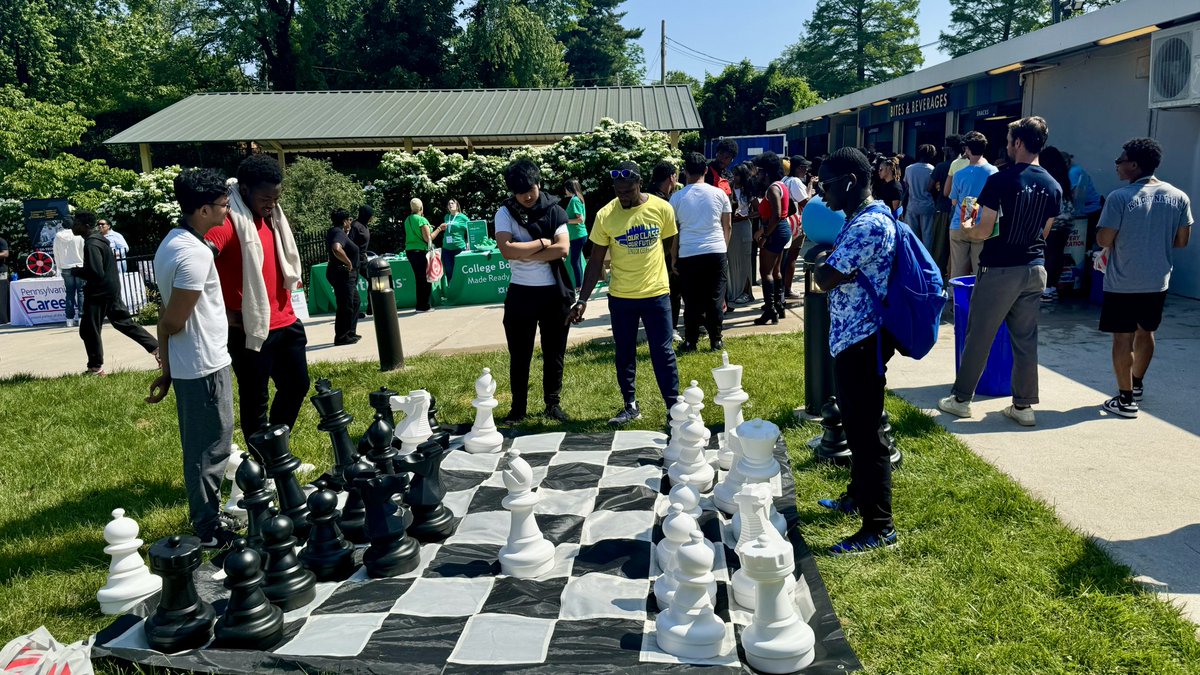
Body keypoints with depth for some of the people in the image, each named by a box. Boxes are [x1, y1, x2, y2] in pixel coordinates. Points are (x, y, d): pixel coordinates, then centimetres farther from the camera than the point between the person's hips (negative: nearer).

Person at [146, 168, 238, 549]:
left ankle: (205, 519, 32)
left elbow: (169, 316, 12)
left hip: (187, 365, 10)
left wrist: (167, 368, 16)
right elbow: (173, 322, -20)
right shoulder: (195, 253, -22)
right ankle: (208, 533, 13)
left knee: (200, 447, 19)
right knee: (211, 449, 2)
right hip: (206, 366, -10)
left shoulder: (172, 243, 9)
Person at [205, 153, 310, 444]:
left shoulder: (272, 216, 10)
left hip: (286, 322, 9)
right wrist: (226, 313, -20)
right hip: (251, 329, -8)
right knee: (255, 400, 4)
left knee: (297, 385, 19)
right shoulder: (227, 222, -17)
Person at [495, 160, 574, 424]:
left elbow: (562, 249, -14)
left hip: (554, 292, 1)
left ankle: (553, 403, 25)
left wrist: (524, 253, -15)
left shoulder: (555, 211, -2)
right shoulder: (505, 213, -4)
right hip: (521, 293, -1)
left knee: (554, 352, 10)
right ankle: (518, 407, 21)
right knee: (519, 355, 8)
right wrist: (542, 243, -12)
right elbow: (507, 251, -19)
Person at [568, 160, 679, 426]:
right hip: (620, 297, 2)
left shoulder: (662, 208, -8)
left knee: (663, 353, 2)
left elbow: (673, 247, 6)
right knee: (624, 354, 12)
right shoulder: (605, 215, -7)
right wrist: (582, 299, -6)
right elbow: (595, 261, -2)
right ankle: (631, 406, 26)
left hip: (657, 294, -1)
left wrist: (682, 285, 9)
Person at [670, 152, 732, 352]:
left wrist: (674, 258, 11)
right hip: (716, 253, 1)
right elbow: (727, 226, 8)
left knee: (692, 302, 7)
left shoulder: (677, 197, 0)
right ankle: (716, 340, 13)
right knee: (715, 300, 8)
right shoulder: (718, 194, 2)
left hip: (688, 255, -1)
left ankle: (690, 342, 13)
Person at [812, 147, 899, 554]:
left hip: (863, 342, -11)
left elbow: (824, 279, -21)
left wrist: (823, 261, -1)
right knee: (856, 427, 22)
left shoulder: (869, 225, -21)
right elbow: (831, 270, 16)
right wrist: (828, 259, -4)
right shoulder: (861, 220, 13)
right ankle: (858, 496, 39)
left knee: (866, 434, -4)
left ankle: (880, 528, 6)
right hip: (851, 338, 11)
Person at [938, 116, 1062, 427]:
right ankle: (1024, 405, 15)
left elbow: (984, 231, -13)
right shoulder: (1053, 187, 5)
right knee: (1025, 340, 10)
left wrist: (967, 228, 8)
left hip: (999, 270, -5)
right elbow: (1043, 232, 14)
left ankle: (961, 398, 15)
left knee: (978, 336, 5)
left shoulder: (1000, 181, -14)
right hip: (1034, 269, 6)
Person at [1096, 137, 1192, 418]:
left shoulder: (1119, 197, -16)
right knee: (1145, 333, 22)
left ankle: (1126, 400, 7)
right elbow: (1182, 240, 5)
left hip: (1123, 283, -5)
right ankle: (1136, 384, 40)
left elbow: (1103, 240, -15)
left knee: (1123, 338, 3)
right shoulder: (1179, 197, -1)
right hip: (1158, 282, 5)